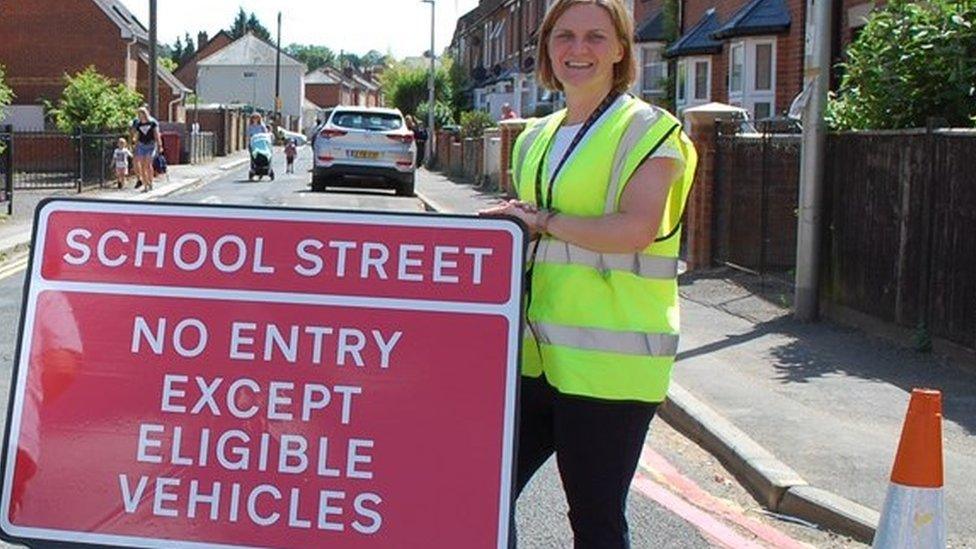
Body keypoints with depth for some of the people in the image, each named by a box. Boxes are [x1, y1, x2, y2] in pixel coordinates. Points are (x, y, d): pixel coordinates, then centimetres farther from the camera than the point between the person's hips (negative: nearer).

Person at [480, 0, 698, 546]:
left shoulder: (647, 129, -4)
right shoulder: (538, 137, 18)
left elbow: (636, 229, -19)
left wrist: (543, 220, -12)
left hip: (608, 356, -7)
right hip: (537, 349, 7)